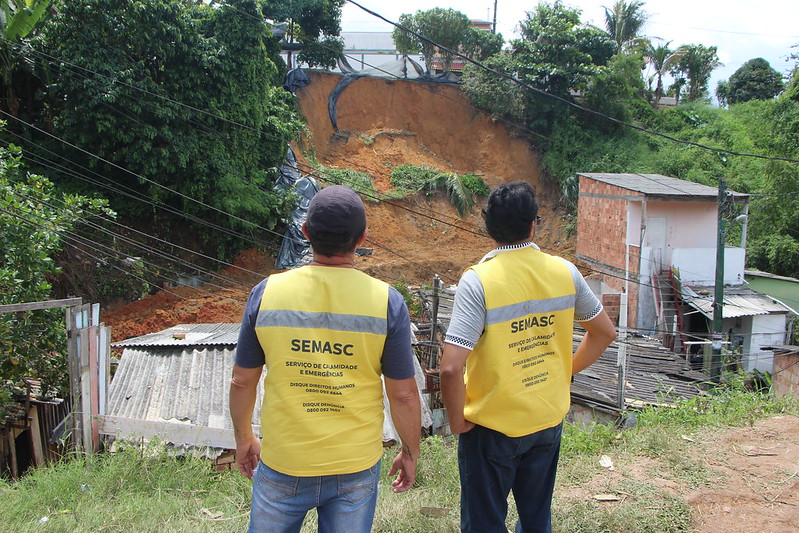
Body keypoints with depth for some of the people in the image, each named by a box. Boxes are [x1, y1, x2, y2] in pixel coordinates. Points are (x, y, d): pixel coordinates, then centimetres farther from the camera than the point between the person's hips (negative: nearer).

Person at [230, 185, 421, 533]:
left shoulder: (267, 293, -11)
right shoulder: (386, 301, -14)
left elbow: (242, 381, -1)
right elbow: (403, 394, -8)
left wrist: (243, 438, 16)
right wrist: (410, 453, 8)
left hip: (282, 466, 1)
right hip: (356, 466, 0)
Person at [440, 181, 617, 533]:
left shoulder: (478, 281, -20)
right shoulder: (565, 272, -6)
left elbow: (451, 367, -28)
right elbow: (605, 333, 8)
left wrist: (457, 421, -12)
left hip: (492, 426, -4)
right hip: (549, 421, 5)